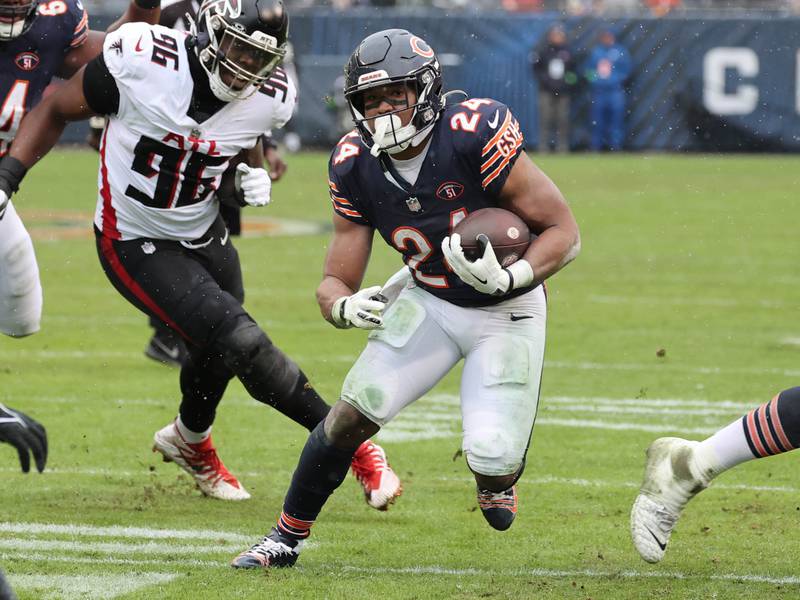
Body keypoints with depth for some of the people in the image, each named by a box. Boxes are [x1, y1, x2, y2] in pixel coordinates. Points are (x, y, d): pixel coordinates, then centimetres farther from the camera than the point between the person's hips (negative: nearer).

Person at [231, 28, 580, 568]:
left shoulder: (474, 135, -28)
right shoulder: (356, 166, -12)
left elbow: (564, 231, -21)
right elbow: (336, 283, -6)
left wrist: (509, 279, -38)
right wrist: (346, 307, -30)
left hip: (506, 311, -3)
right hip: (428, 300, 3)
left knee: (495, 464, -15)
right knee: (353, 413, -12)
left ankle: (497, 471, 25)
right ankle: (287, 538, 7)